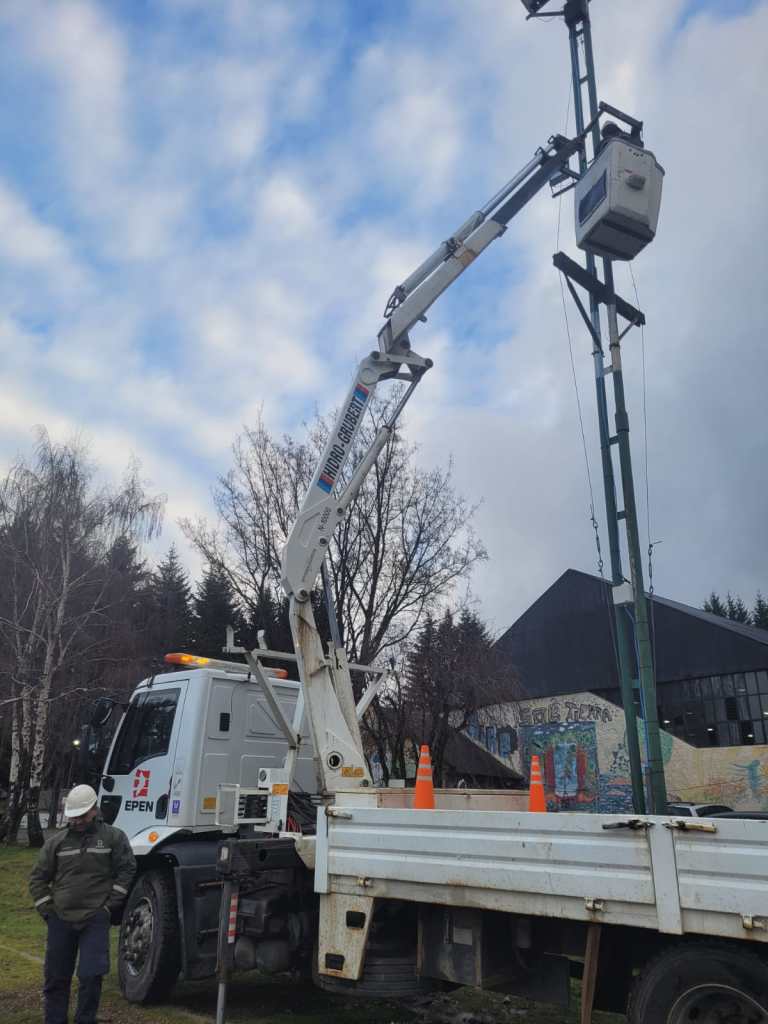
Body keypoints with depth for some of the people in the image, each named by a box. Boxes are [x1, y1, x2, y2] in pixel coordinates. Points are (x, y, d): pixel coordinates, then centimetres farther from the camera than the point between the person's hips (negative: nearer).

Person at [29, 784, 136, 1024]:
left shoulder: (113, 837, -3)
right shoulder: (57, 842, 5)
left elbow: (127, 869, -1)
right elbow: (38, 878, 12)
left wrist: (110, 904, -5)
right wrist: (47, 910, 4)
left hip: (96, 919, -3)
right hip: (60, 920, 3)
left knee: (91, 975, -4)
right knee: (56, 977, 13)